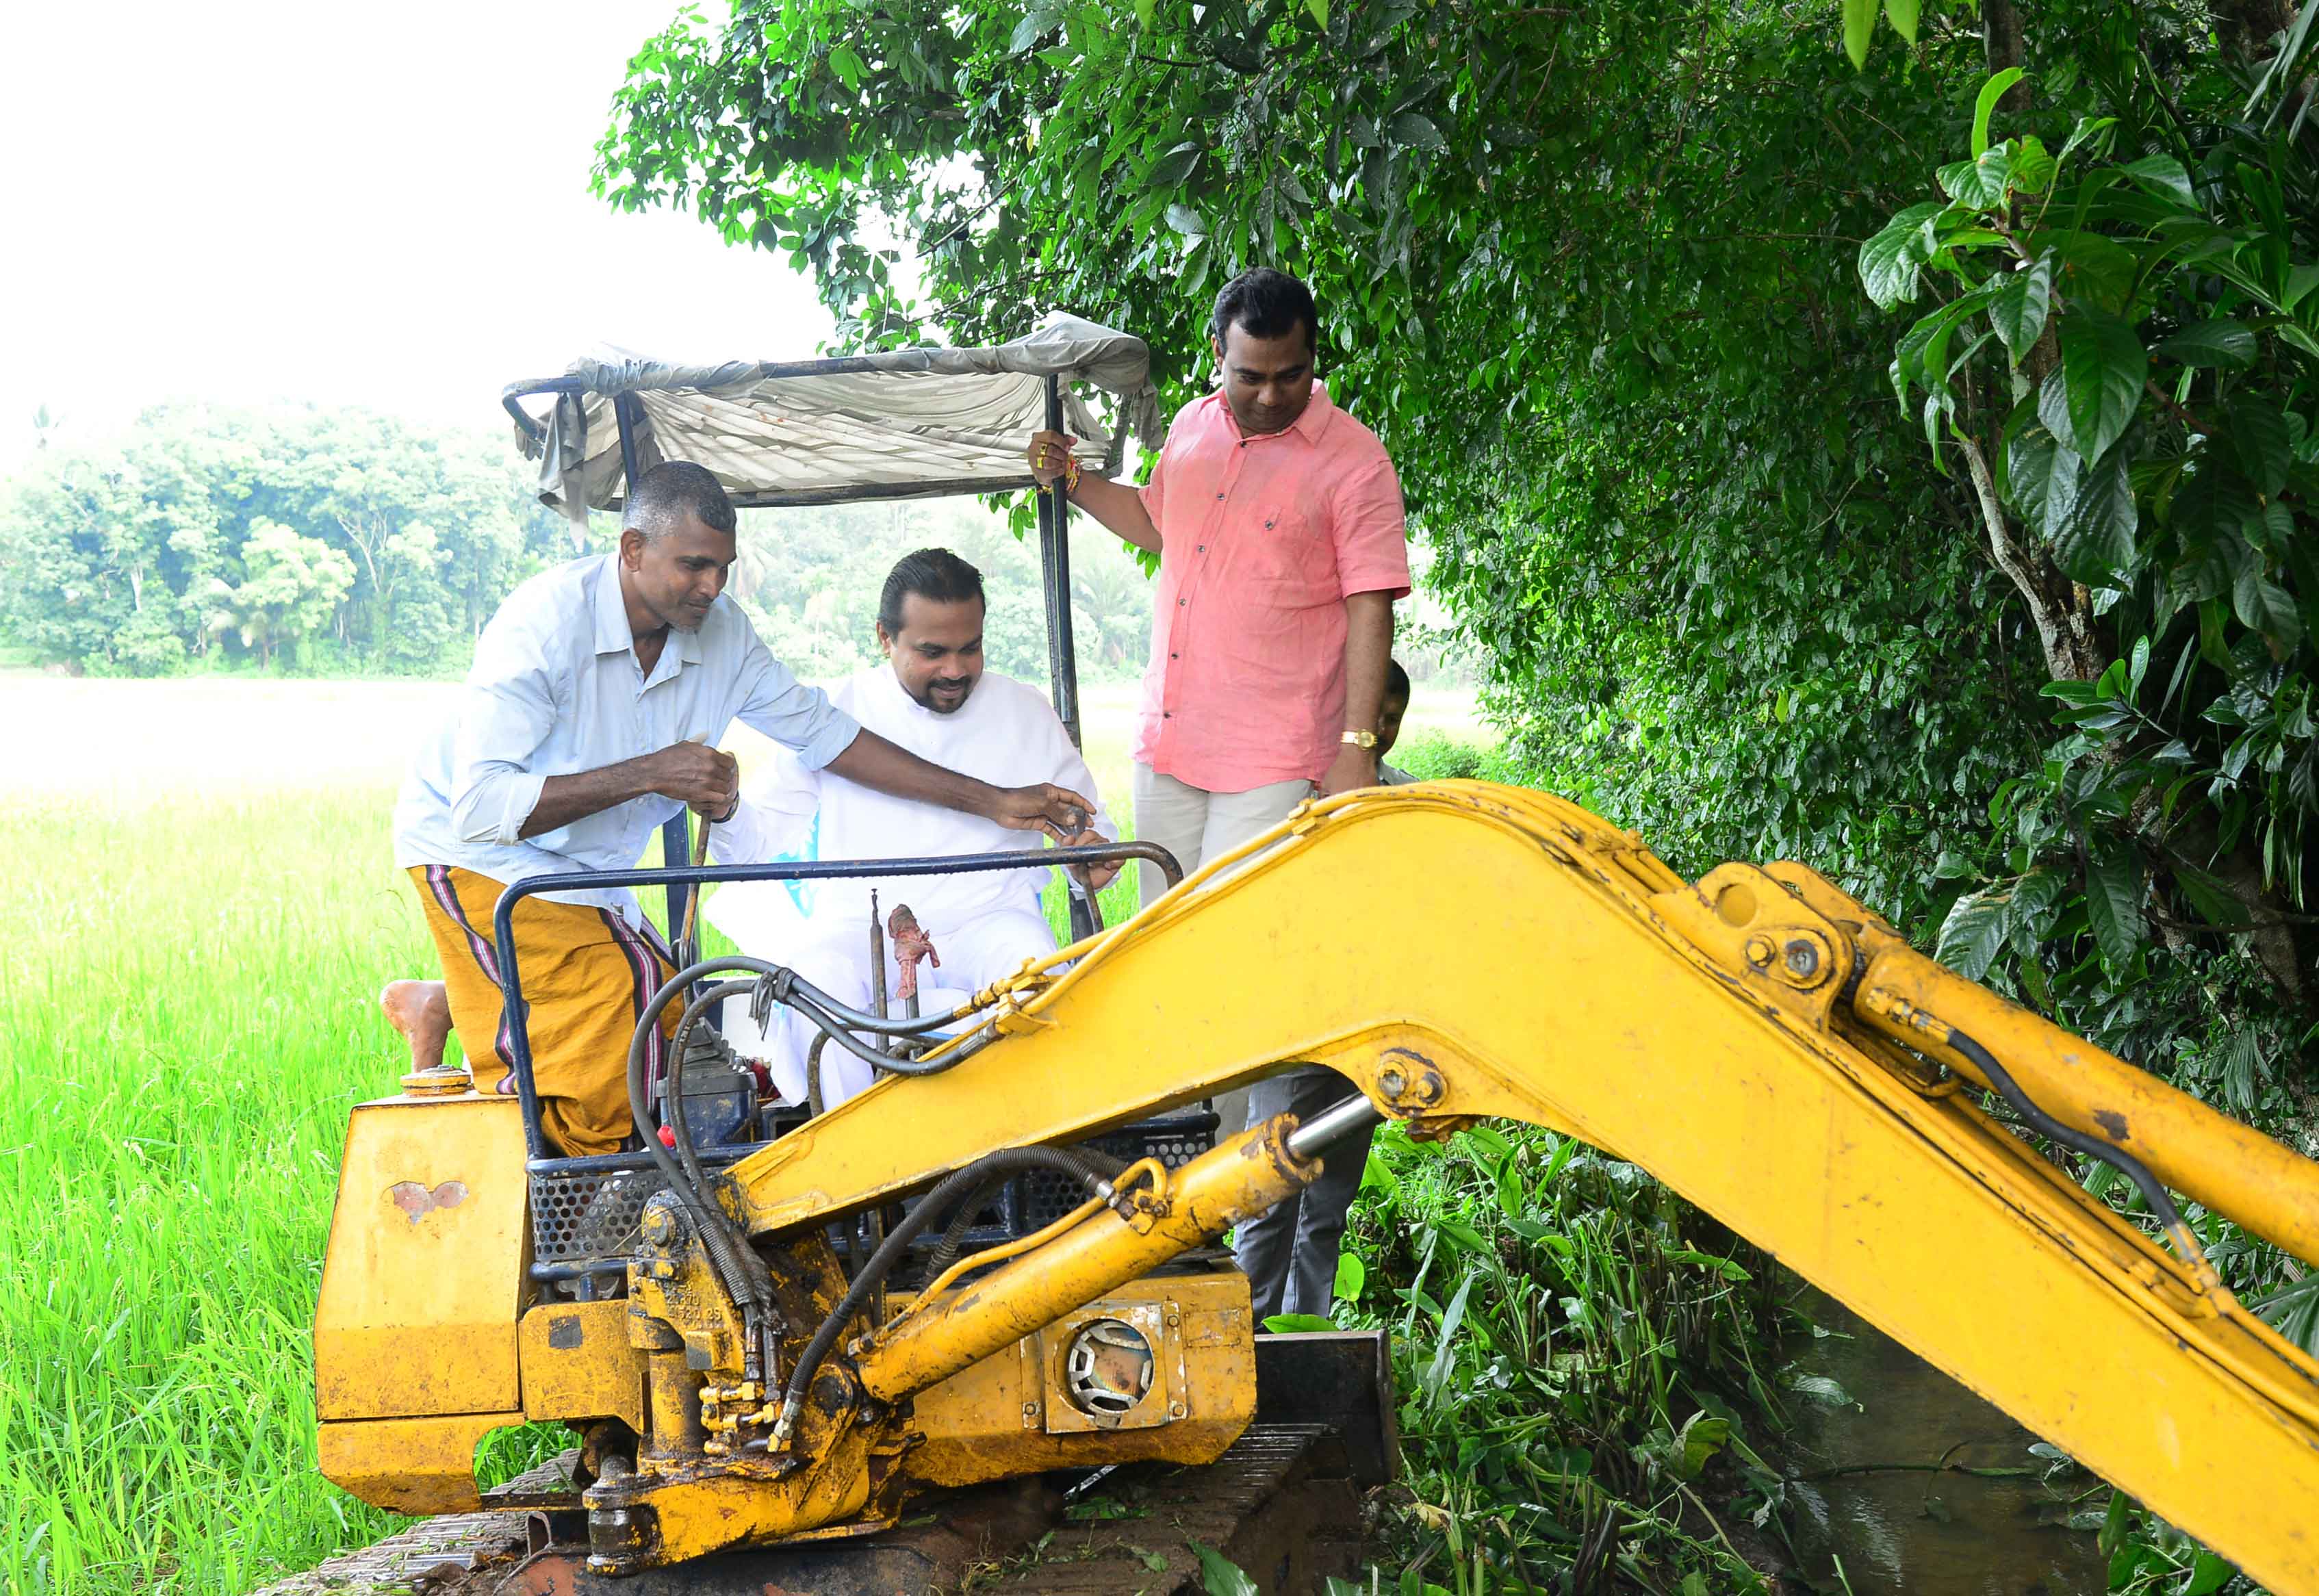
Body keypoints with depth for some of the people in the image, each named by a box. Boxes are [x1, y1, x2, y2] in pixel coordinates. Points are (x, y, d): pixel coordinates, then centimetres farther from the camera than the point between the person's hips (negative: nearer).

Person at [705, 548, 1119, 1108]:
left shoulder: (1025, 711, 15)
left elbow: (1088, 822, 24)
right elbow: (758, 839, 13)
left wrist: (1094, 854, -2)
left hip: (987, 919, 1)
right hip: (861, 925, 0)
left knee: (1037, 972, -36)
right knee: (816, 984, -36)